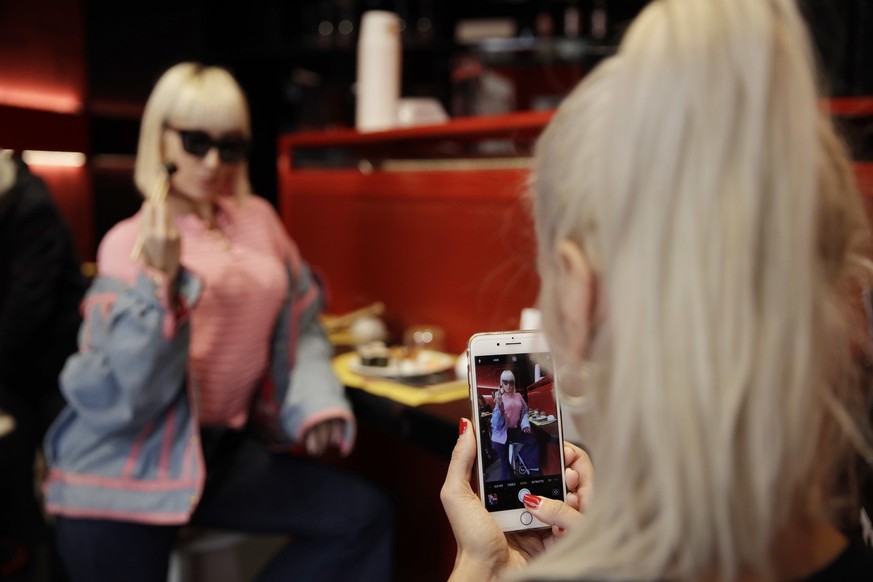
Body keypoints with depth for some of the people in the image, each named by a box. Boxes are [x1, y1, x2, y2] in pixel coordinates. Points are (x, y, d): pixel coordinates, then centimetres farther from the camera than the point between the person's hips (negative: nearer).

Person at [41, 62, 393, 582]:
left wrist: (317, 401, -6)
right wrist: (160, 278, -25)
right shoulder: (131, 243, -9)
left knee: (365, 514, -2)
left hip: (226, 450, 5)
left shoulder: (259, 219, 3)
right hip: (127, 475, -4)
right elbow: (127, 393, -16)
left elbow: (300, 326, 10)